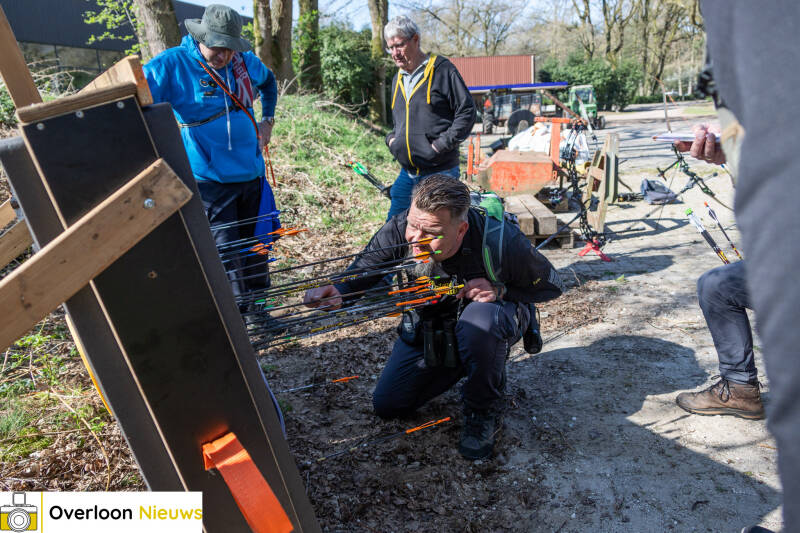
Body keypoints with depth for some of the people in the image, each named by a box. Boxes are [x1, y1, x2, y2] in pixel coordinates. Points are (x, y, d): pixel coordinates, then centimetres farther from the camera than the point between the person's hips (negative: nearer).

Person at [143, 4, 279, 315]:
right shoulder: (172, 64, -12)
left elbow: (268, 81, 27)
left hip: (252, 174, 6)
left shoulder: (246, 62, 5)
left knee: (257, 249, 15)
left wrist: (268, 120, 18)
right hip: (210, 181, -6)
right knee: (227, 260, -6)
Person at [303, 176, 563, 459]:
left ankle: (484, 411, -12)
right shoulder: (397, 231, -28)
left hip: (494, 319, -3)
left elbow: (551, 285, -18)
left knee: (480, 318, -41)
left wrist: (500, 289, -35)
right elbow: (357, 279, -23)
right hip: (428, 328, 4)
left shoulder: (501, 240, -34)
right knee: (387, 406, 3)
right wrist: (336, 292, -48)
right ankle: (459, 366, 25)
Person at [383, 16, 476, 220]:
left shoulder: (442, 70, -7)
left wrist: (441, 144, -15)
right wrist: (391, 139, 8)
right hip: (407, 173, 7)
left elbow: (467, 112, -9)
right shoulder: (398, 78, 16)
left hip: (439, 172, -7)